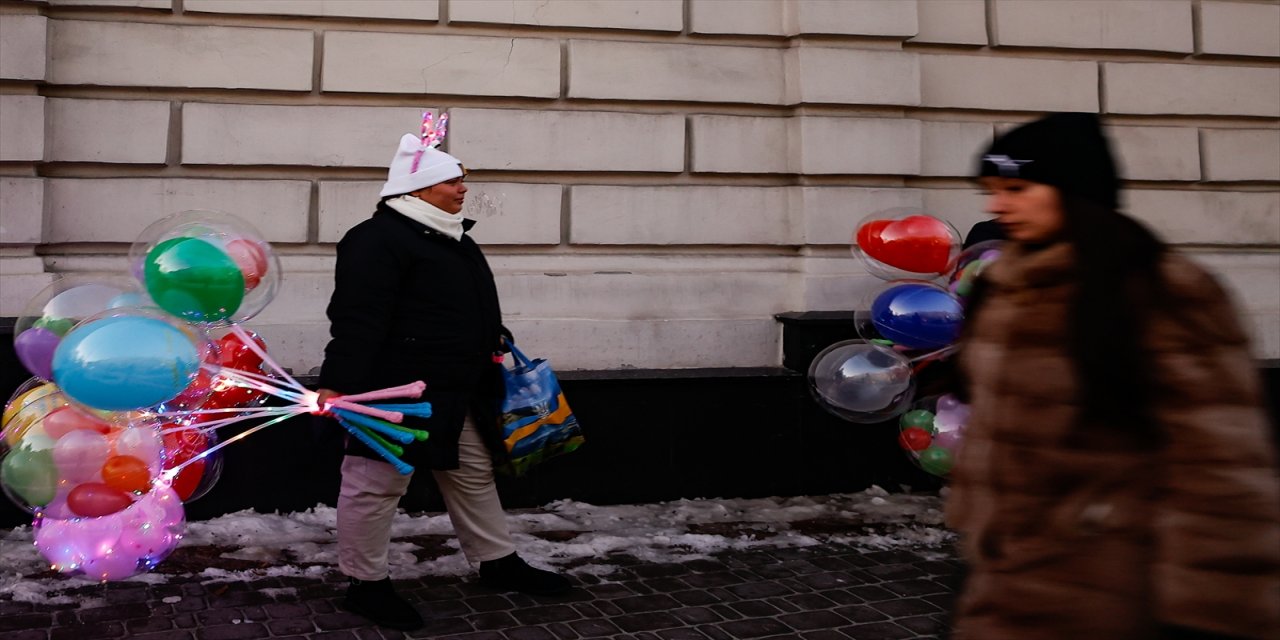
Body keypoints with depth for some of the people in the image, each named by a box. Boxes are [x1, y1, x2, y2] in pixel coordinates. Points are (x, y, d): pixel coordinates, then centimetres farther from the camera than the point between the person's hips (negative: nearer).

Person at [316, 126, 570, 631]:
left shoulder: (453, 240, 17)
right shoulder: (379, 239, -15)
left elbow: (474, 313, 29)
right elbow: (356, 319, -23)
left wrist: (491, 356, 34)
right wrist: (337, 383, -28)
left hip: (455, 395, 10)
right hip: (395, 391, -10)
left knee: (474, 477, 18)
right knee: (377, 485, 1)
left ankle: (499, 563, 31)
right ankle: (366, 584, 14)